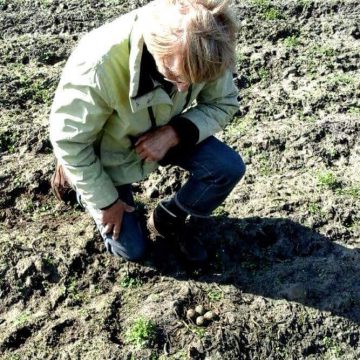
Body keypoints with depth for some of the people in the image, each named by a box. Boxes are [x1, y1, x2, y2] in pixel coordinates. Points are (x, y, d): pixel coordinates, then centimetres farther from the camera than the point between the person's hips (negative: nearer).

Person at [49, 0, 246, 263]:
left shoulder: (205, 49, -29)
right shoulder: (98, 64, -41)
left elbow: (223, 103, -12)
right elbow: (69, 140, -26)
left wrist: (176, 133, -31)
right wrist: (106, 201, -15)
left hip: (162, 135, 3)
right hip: (108, 153, -3)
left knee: (229, 167, -19)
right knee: (131, 249, 3)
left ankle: (169, 220, 8)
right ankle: (89, 191, 30)